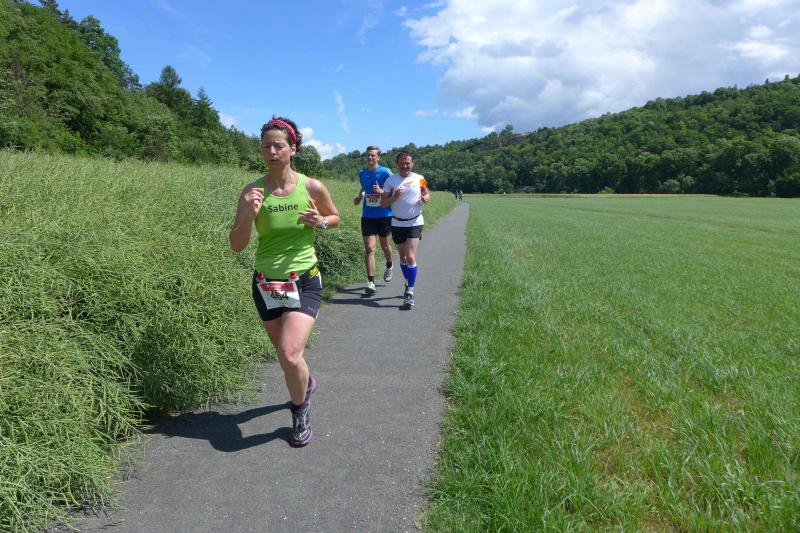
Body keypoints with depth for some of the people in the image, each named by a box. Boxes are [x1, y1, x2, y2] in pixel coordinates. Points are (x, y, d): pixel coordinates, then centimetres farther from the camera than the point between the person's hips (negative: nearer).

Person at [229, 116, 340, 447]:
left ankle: (300, 412, 12)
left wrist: (320, 222, -11)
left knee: (290, 355, -18)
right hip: (265, 284, 3)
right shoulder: (252, 192, -5)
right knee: (284, 352, 19)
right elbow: (237, 246, -6)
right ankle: (305, 382, 53)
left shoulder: (312, 187, -7)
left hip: (304, 282, -3)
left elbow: (335, 217, 12)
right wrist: (248, 214, -24)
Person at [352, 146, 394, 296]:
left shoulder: (385, 172, -9)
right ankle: (371, 283, -7)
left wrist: (381, 191, -26)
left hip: (384, 215, -2)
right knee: (369, 248, -7)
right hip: (367, 216, 2)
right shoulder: (362, 173, 5)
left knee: (384, 245, 17)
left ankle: (389, 266, 49)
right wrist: (359, 196, 4)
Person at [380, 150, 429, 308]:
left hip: (415, 223, -2)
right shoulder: (391, 180, -1)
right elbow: (383, 203, -2)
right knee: (402, 257, 14)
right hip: (397, 223, 2)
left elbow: (426, 194, 14)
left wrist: (426, 198, -9)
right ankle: (408, 284, 35)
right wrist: (395, 197, -21)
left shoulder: (419, 179, 0)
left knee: (411, 257, -13)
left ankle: (410, 292, -10)